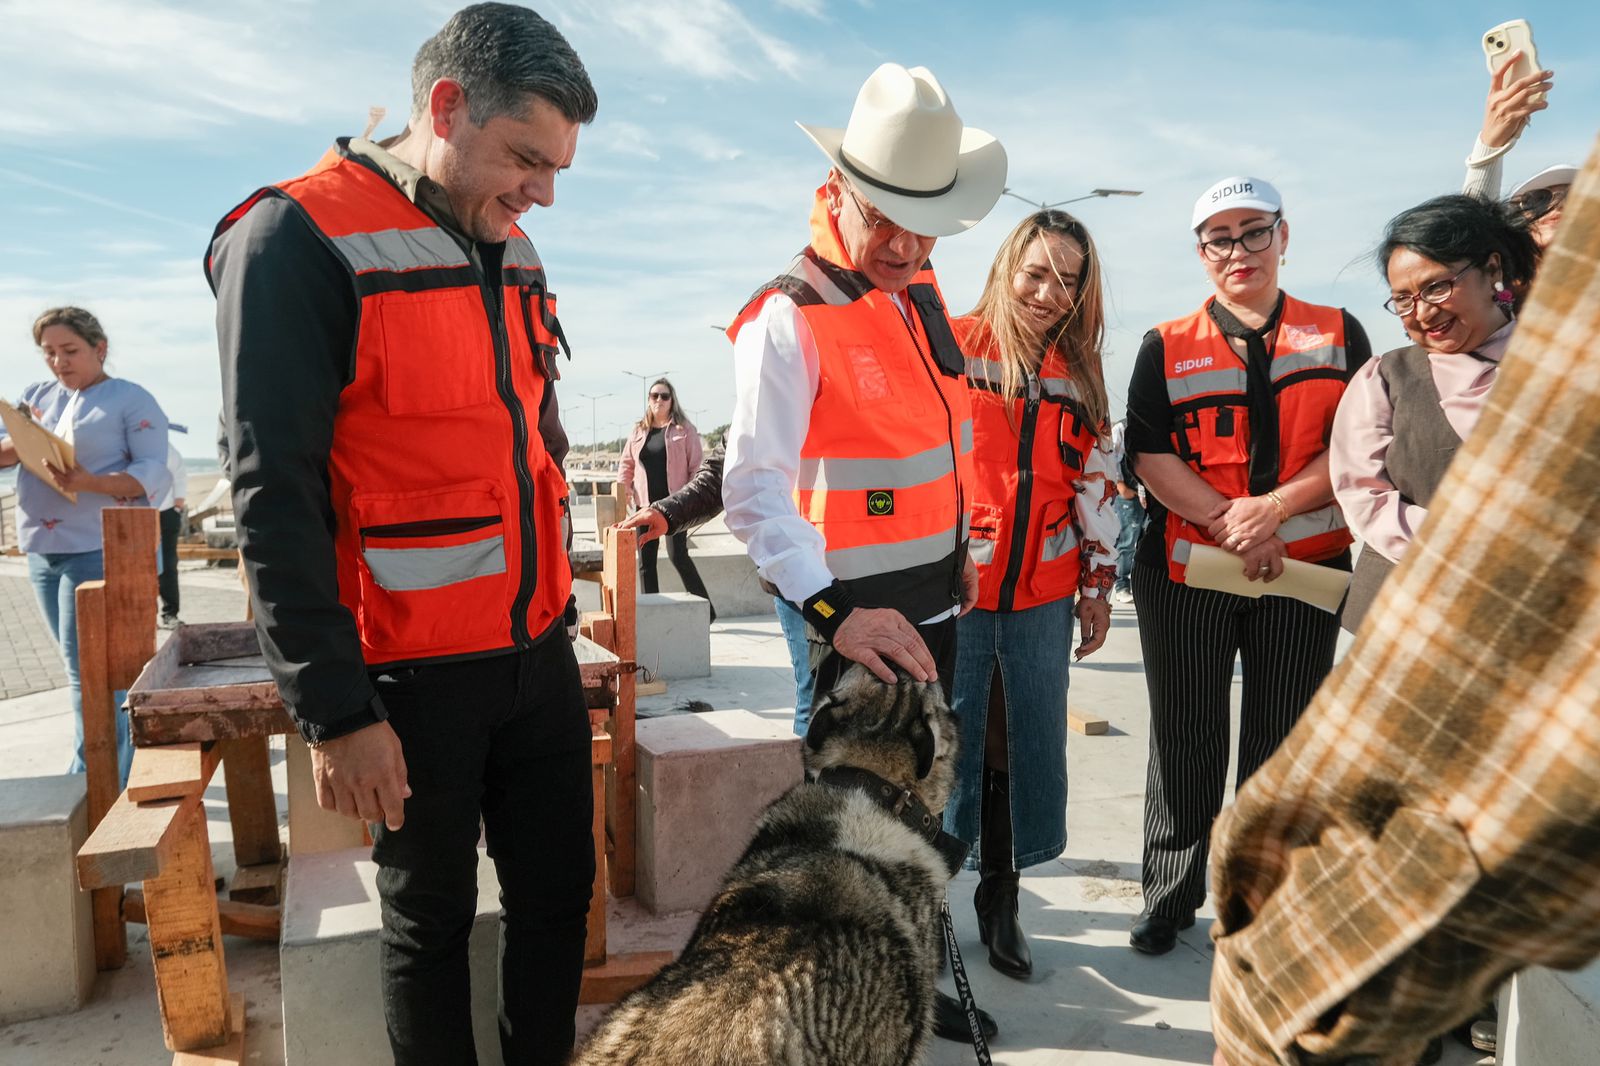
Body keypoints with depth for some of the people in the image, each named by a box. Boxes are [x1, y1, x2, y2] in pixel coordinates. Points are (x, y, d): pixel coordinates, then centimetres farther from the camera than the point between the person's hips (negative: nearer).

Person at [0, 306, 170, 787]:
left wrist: (88, 482, -27)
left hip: (100, 549, -6)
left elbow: (153, 474, -11)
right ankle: (119, 758, 20)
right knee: (83, 667, 10)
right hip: (42, 550, 6)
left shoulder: (131, 400, -2)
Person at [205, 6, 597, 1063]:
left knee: (558, 890, 16)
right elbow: (274, 497, -17)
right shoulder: (298, 241, -13)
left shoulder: (511, 251, 10)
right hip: (413, 678, -7)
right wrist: (335, 710, -17)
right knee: (432, 916, 12)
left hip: (538, 654, 7)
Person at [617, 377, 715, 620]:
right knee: (645, 560, 5)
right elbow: (626, 463, 17)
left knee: (678, 555, -12)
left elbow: (696, 467, -2)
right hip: (645, 504, 5)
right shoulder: (639, 431, 14)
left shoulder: (684, 429, 2)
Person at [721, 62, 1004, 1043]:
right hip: (857, 610, -8)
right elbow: (753, 489, -26)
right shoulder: (791, 319, -18)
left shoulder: (917, 289, 6)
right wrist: (835, 613, -35)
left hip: (934, 594, 8)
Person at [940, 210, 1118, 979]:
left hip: (1042, 597, 5)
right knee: (947, 742, 3)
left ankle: (1000, 897, 27)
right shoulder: (950, 347, -4)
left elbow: (1095, 483, 15)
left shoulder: (1078, 375, 11)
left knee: (1025, 745, 10)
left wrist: (1098, 579, 13)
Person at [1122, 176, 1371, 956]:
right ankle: (1170, 896, 24)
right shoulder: (1166, 348, 4)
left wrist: (1274, 507, -16)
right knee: (1185, 738, 8)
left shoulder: (1338, 336, 7)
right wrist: (1233, 526, -15)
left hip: (1305, 571, 1)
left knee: (1282, 742, 10)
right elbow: (1150, 458, -5)